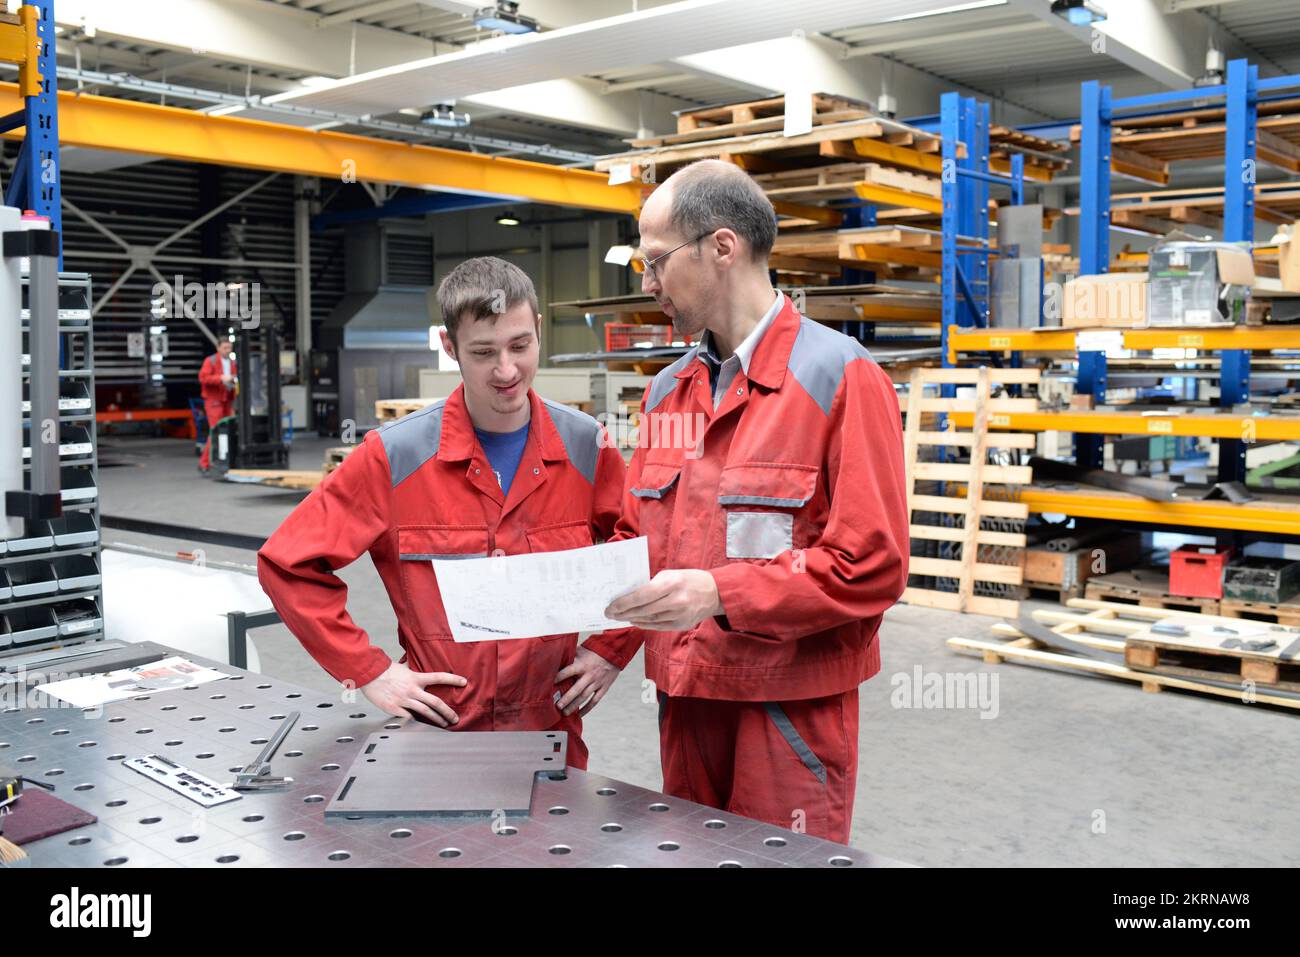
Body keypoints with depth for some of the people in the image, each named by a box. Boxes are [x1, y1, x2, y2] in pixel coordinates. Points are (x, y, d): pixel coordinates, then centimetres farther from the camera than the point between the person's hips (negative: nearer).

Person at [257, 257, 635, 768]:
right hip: (438, 730, -2)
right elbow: (287, 564, -6)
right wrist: (368, 670, -9)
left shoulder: (584, 447, -3)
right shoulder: (395, 456, -10)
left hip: (553, 731, 2)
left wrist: (610, 648, 0)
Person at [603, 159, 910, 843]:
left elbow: (872, 568, -17)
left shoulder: (842, 379, -11)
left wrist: (720, 593, -23)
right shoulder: (667, 390, 11)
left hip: (791, 706, -6)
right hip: (684, 701, 7)